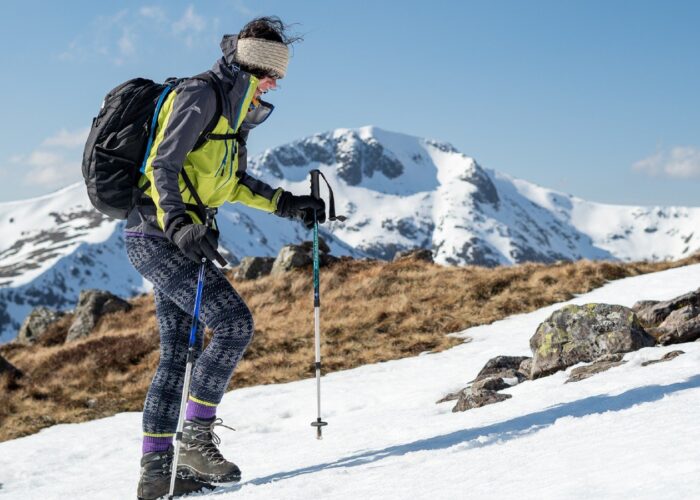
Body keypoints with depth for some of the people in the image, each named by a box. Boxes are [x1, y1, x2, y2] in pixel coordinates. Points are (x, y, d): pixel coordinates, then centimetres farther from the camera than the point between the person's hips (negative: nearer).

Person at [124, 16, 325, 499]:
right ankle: (196, 436, -8)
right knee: (234, 323, -16)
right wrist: (178, 224, -33)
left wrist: (287, 204, 18)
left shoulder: (233, 108, 18)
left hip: (171, 239, 10)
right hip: (158, 235, -10)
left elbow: (232, 182, 26)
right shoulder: (201, 95, -11)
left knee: (177, 353, 9)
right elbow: (162, 166, -19)